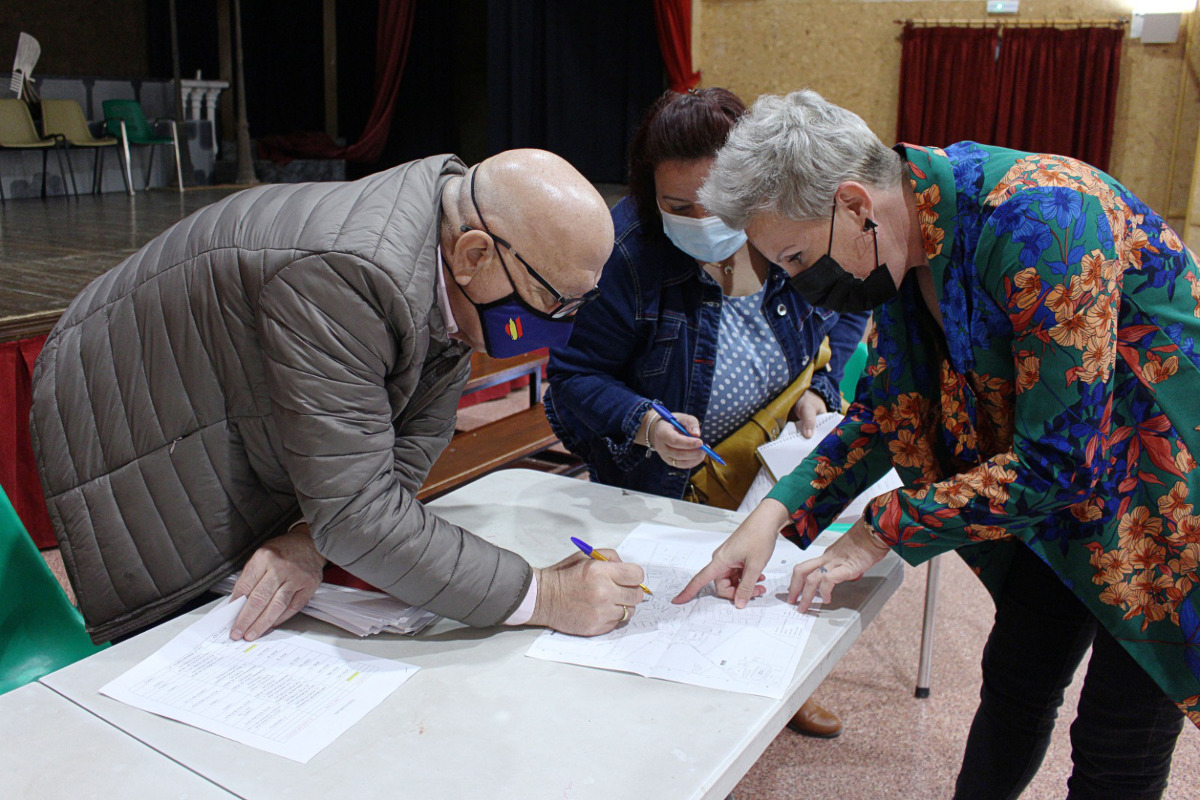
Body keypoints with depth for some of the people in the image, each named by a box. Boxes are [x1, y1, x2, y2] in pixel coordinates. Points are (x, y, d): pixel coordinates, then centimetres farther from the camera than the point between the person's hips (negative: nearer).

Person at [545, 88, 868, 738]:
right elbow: (575, 374, -17)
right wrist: (645, 425, -34)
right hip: (655, 478, -3)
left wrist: (819, 390, -9)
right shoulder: (624, 250, -26)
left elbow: (846, 315, 6)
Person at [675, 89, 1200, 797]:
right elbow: (886, 409, 2)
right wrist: (779, 511, -12)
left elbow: (1059, 459, -30)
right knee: (1015, 684, 14)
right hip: (1061, 495, 7)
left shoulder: (1039, 220, -32)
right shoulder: (900, 246, -6)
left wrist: (883, 533, -22)